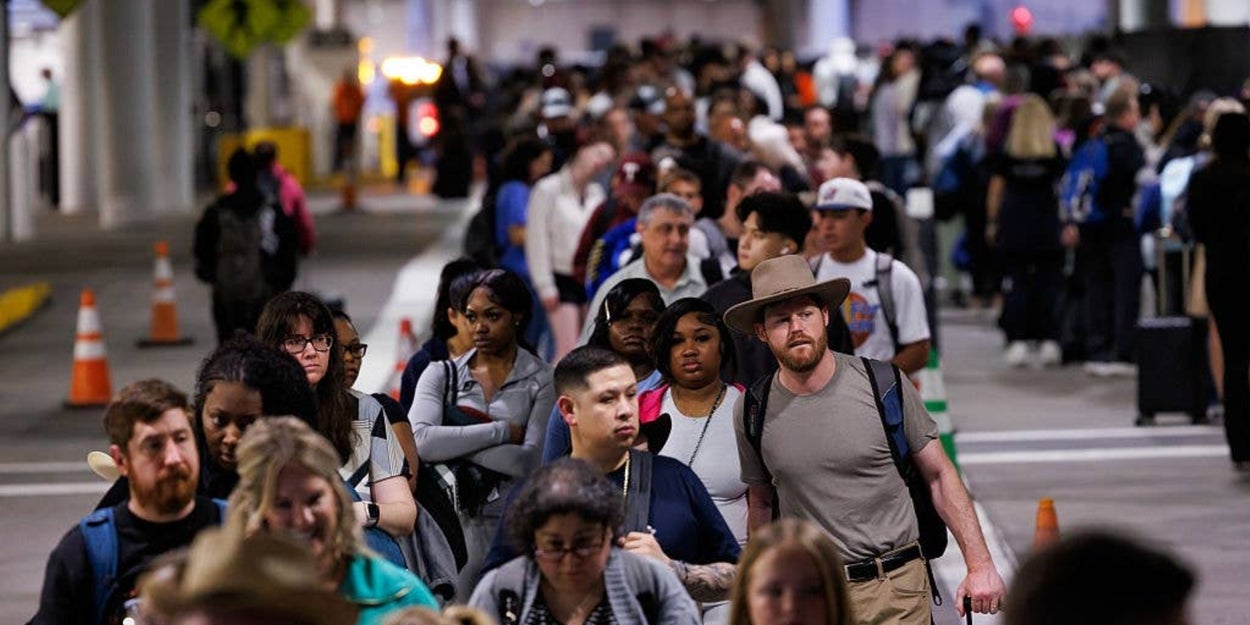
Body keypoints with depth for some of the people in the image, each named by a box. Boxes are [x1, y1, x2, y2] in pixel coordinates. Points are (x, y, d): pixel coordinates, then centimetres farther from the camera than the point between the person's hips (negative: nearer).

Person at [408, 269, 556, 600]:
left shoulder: (542, 380, 4)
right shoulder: (442, 376, 11)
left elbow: (532, 462, -9)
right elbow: (421, 442, -7)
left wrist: (456, 441, -7)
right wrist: (502, 431, -8)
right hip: (456, 520, 1)